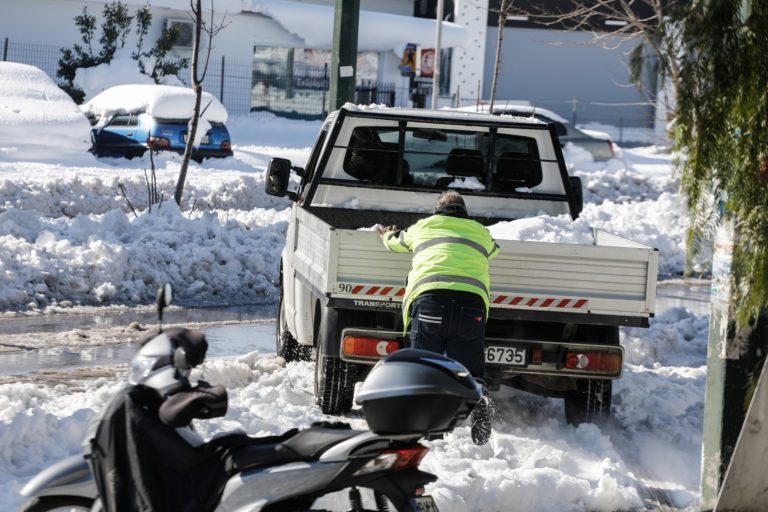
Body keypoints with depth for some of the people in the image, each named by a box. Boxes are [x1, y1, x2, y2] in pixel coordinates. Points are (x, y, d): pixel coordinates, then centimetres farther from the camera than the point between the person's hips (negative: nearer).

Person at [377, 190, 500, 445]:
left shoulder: (423, 227, 27)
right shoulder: (480, 232, 30)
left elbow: (395, 240, 47)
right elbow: (492, 250, 54)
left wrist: (387, 234, 72)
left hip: (428, 294, -1)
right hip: (471, 298, 1)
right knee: (469, 369, 2)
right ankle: (478, 397, -31)